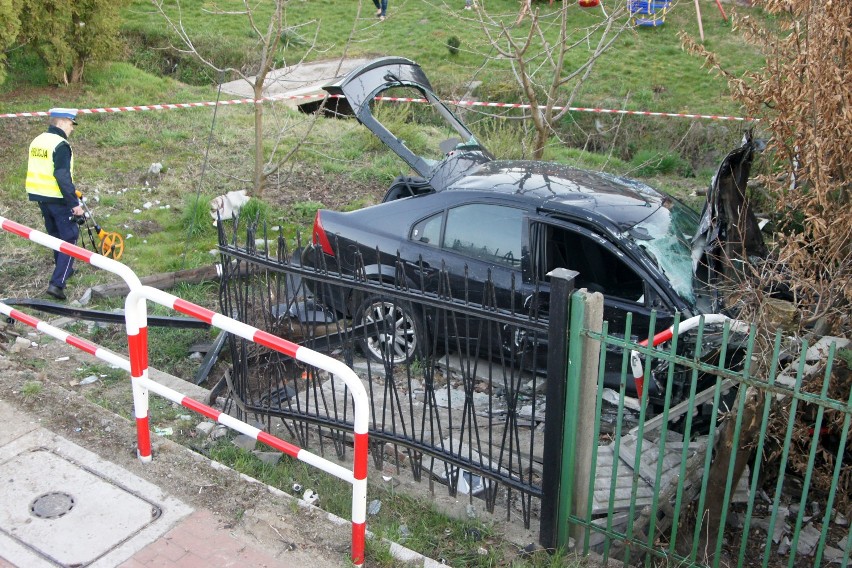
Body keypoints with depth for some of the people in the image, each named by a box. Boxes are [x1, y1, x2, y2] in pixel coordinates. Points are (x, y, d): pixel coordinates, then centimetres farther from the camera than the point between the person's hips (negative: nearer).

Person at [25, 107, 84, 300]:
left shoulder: (37, 141, 10)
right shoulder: (61, 145, -18)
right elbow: (63, 177, -23)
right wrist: (74, 203, -21)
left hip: (40, 197, 9)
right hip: (58, 199, -9)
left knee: (55, 235, 23)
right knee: (69, 238, -3)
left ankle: (64, 270, 39)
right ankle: (57, 283, -12)